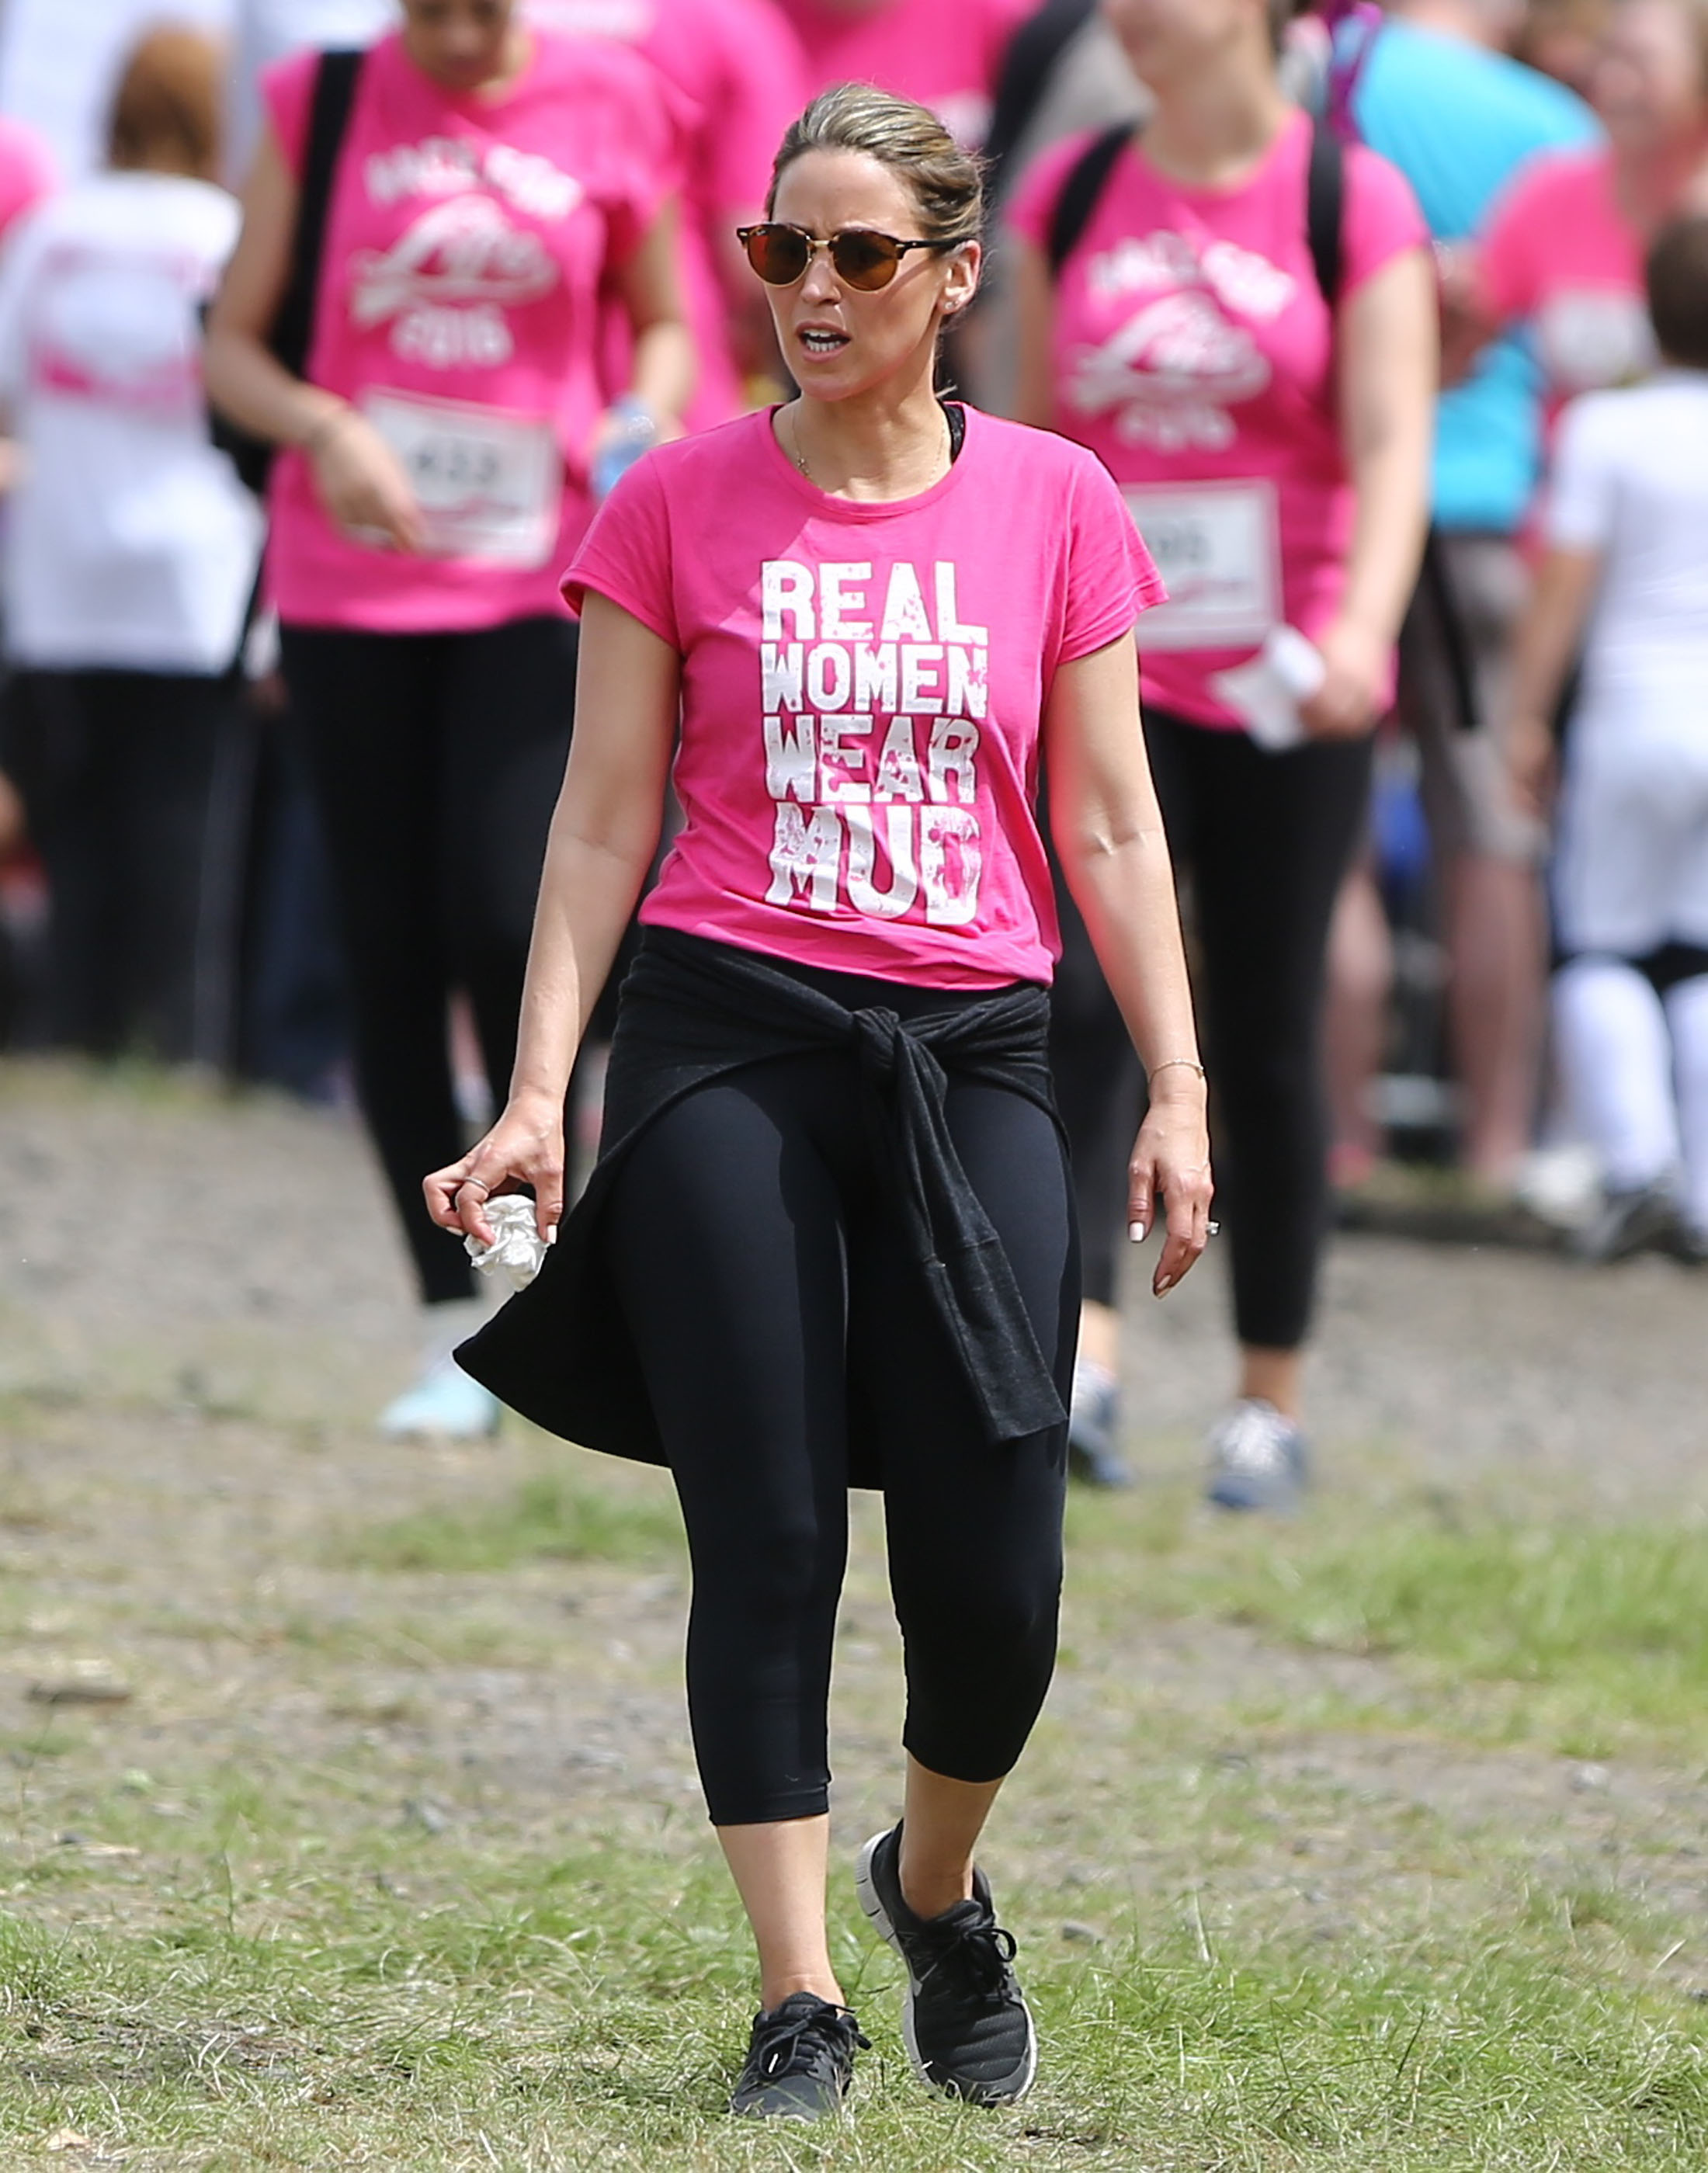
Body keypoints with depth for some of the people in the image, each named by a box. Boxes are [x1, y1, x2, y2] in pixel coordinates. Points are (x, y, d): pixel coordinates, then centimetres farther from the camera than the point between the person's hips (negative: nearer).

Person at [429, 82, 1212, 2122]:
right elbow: (605, 815, 5)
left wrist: (1180, 1092, 3)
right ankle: (800, 2003, -1)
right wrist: (537, 1091, -2)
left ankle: (934, 1888, 26)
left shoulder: (1053, 504, 7)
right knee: (769, 1546, -6)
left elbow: (1110, 827, 9)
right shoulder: (678, 503, 4)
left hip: (973, 1056, 1)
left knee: (994, 1584, -3)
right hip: (731, 1043, -1)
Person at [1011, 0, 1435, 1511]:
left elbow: (1392, 442, -12)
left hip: (1284, 691, -2)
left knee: (1267, 1042, 5)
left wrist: (1360, 630, -27)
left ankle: (1273, 1400, 16)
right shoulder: (1071, 198, 5)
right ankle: (1077, 1346, -22)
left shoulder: (1354, 203, -4)